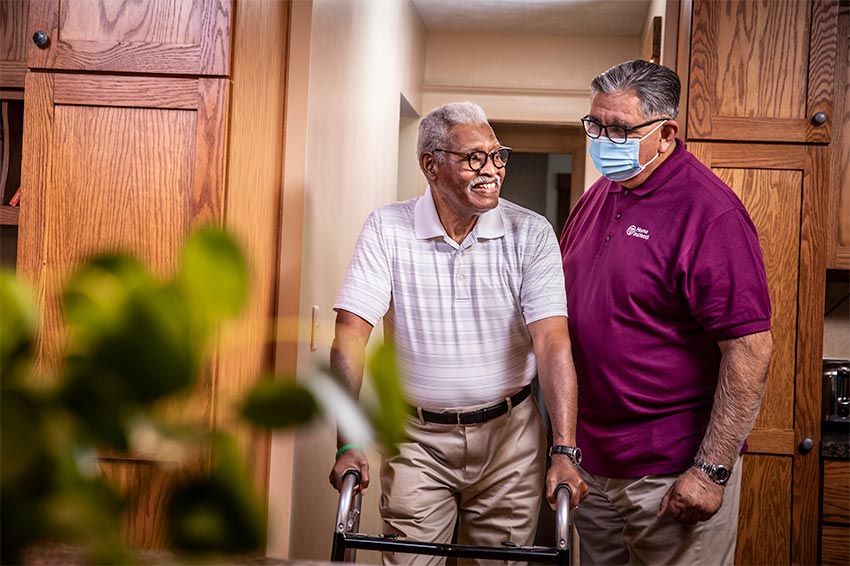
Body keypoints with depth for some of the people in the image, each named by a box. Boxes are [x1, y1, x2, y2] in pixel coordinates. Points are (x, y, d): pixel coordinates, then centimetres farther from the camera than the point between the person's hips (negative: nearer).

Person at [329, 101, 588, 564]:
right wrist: (349, 444, -22)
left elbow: (552, 342, -15)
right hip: (417, 438, 0)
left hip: (509, 437, 1)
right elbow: (351, 334, -12)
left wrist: (565, 451, -24)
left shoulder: (530, 234, -7)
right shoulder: (387, 229, -6)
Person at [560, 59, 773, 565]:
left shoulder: (709, 211, -17)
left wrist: (712, 471, -22)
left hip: (673, 476, -7)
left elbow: (751, 350, -21)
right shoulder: (599, 196, 8)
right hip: (591, 460, 8)